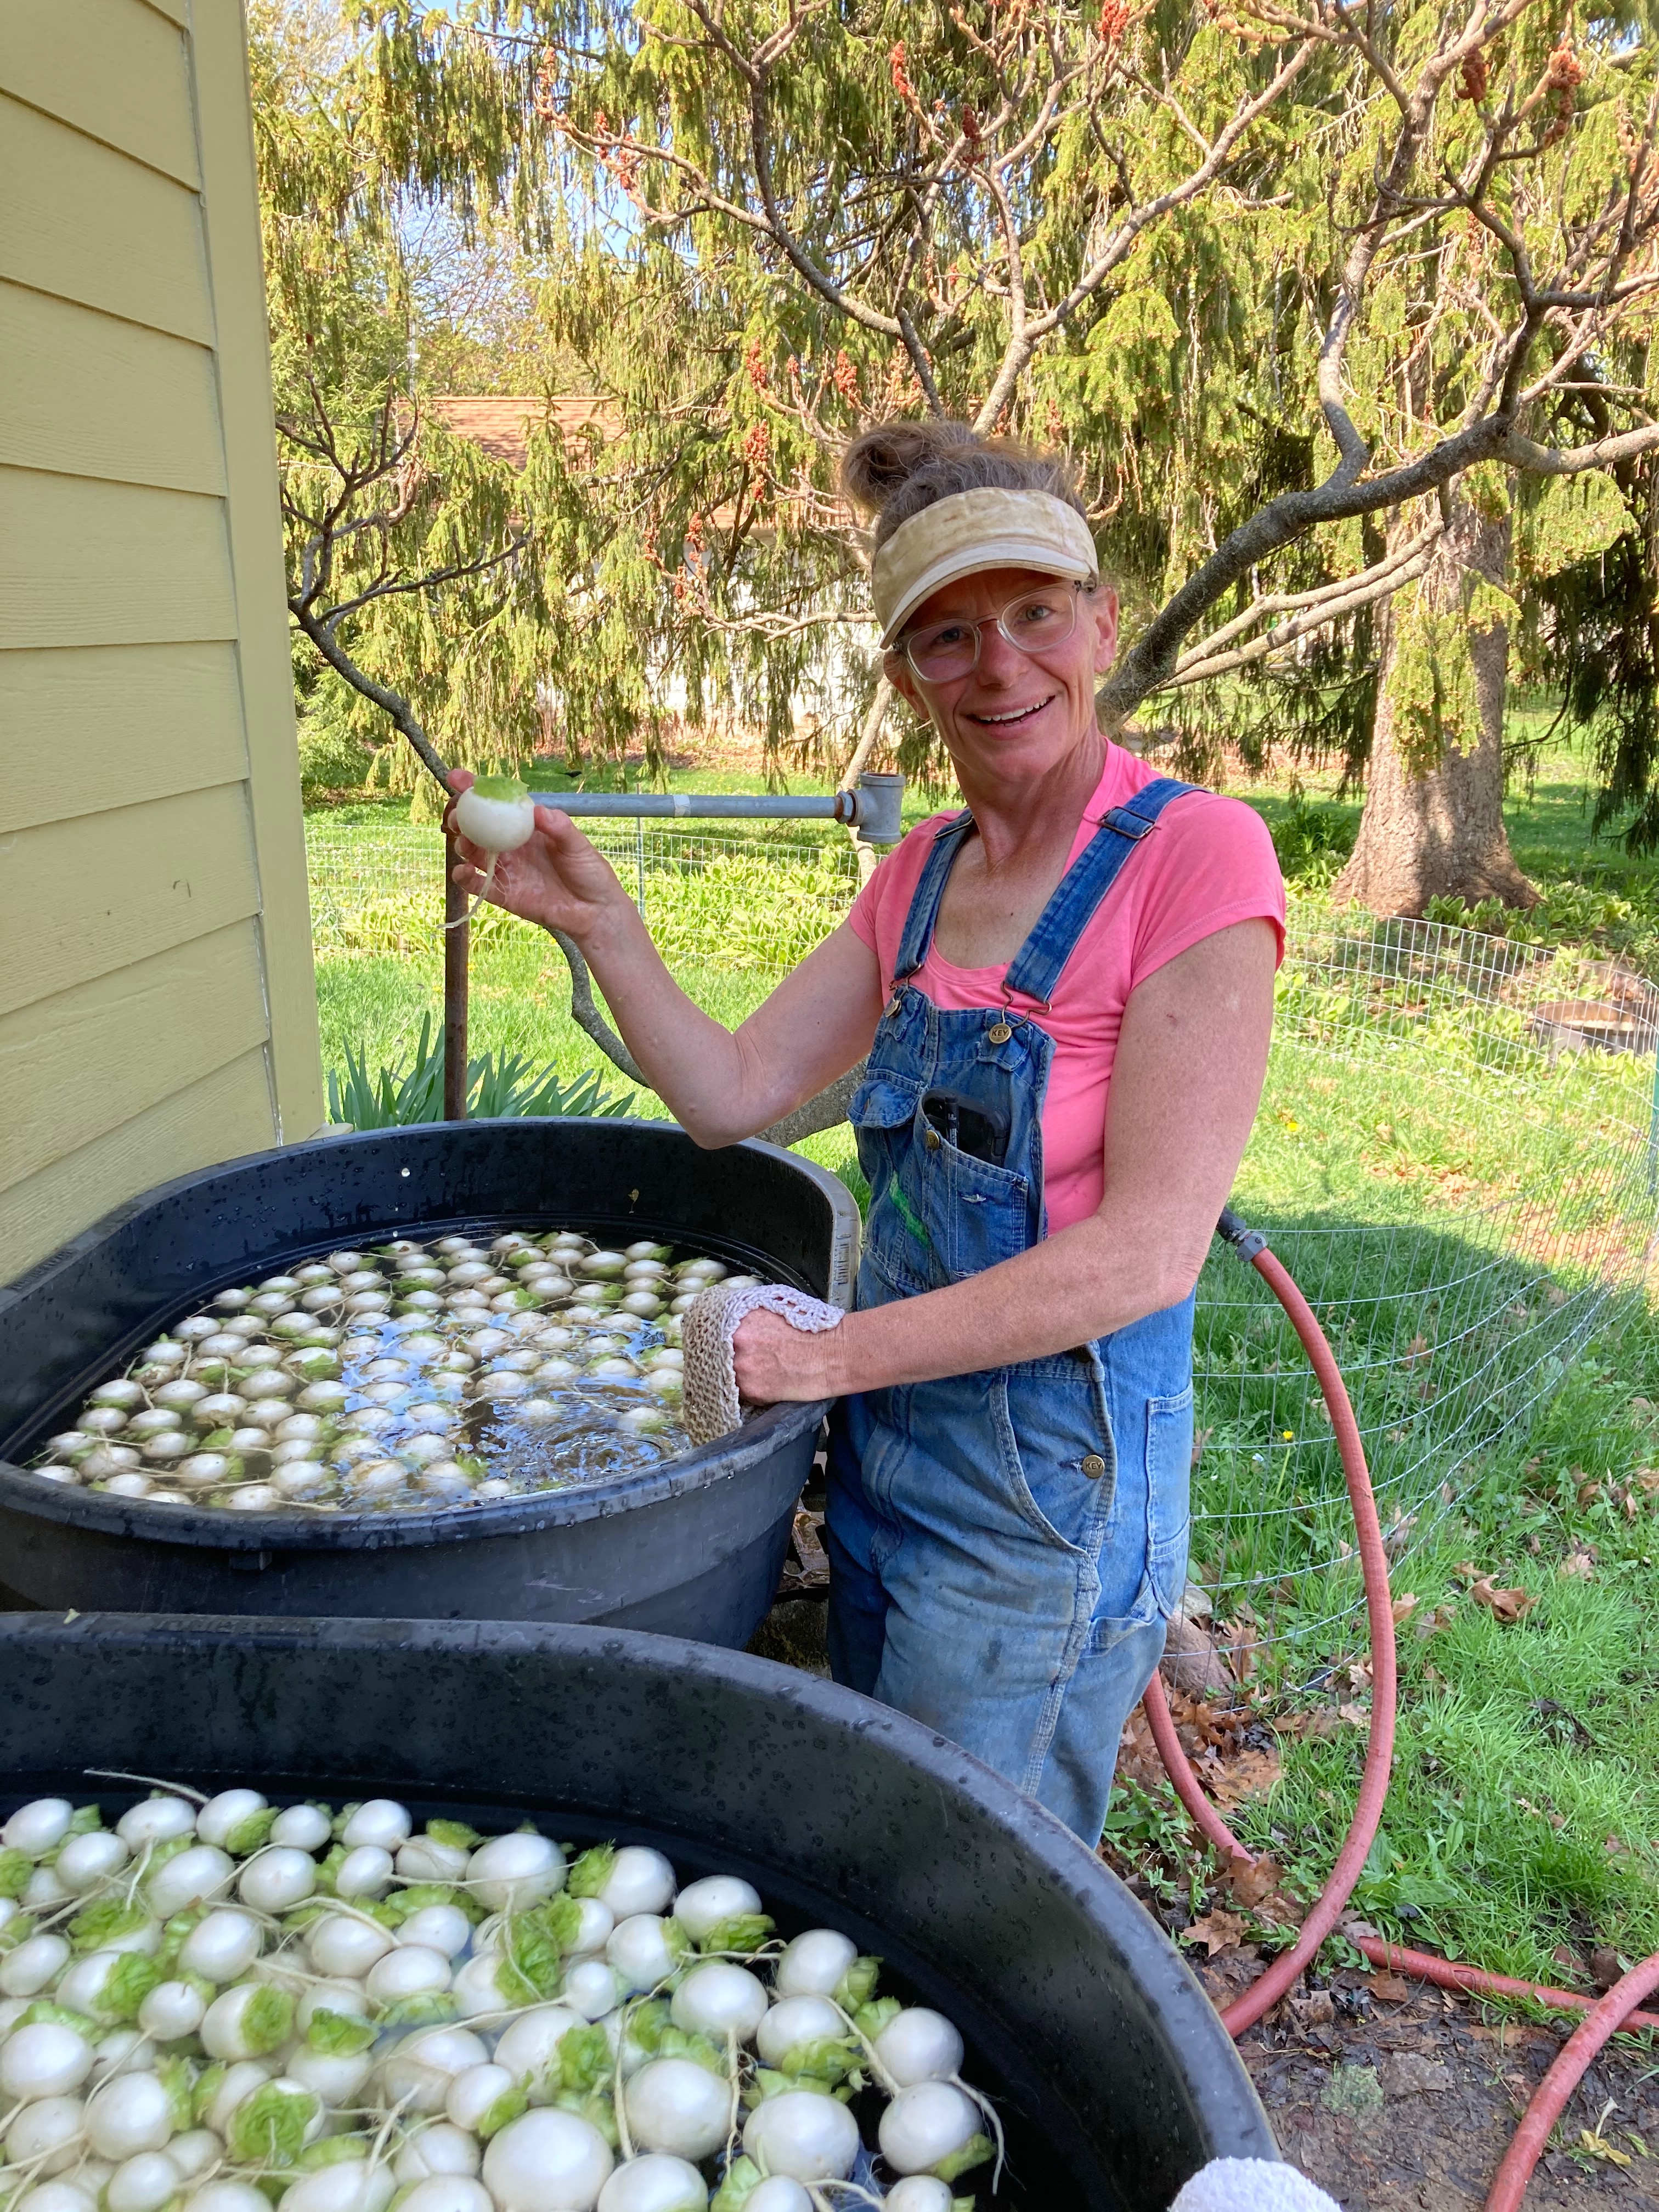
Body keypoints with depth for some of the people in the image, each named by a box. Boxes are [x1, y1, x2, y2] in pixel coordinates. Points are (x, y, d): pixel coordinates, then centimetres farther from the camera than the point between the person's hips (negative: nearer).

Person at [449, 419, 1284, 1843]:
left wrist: (830, 1354, -19)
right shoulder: (922, 874, 4)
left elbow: (1145, 1254, -22)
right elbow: (733, 1093, 5)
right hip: (886, 1455, 7)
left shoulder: (1193, 855, -18)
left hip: (1049, 1476, -7)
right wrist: (596, 920, -7)